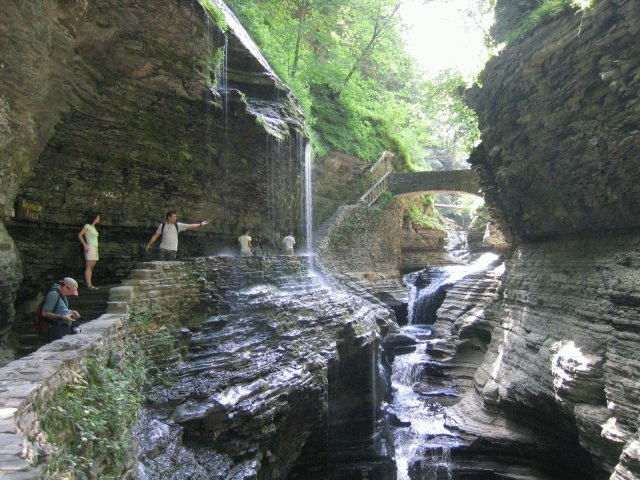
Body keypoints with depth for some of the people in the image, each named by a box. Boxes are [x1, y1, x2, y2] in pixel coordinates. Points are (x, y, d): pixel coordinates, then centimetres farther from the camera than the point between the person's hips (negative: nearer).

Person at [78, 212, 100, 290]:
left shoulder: (93, 227, 17)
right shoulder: (87, 226, -7)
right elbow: (79, 235, -16)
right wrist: (85, 245, -20)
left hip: (95, 249, 9)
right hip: (89, 248, -9)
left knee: (91, 267, 10)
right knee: (89, 267, -12)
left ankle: (87, 283, 16)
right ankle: (89, 285, -15)